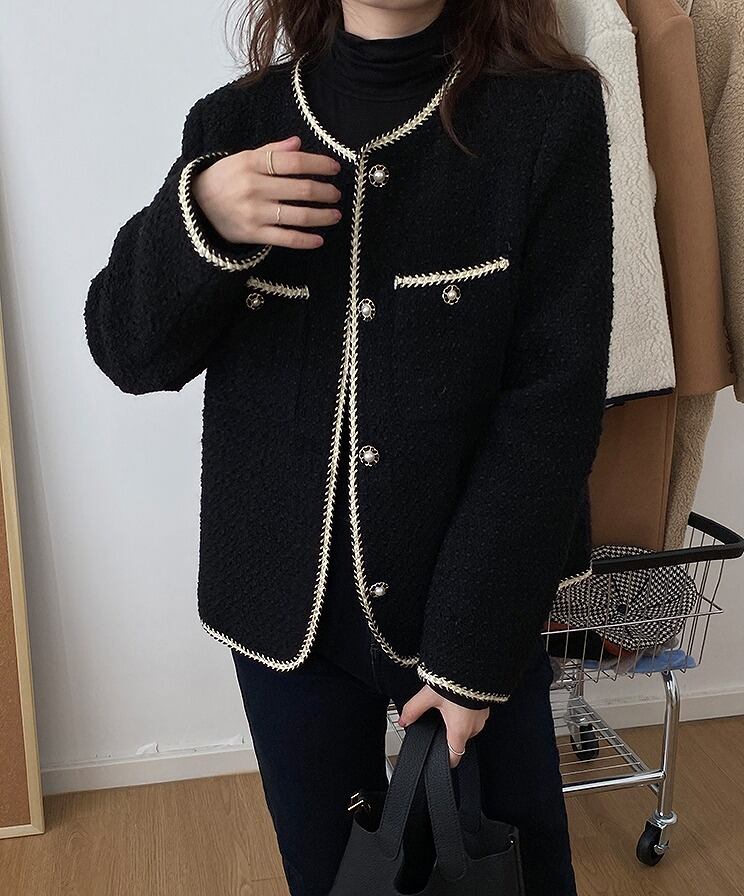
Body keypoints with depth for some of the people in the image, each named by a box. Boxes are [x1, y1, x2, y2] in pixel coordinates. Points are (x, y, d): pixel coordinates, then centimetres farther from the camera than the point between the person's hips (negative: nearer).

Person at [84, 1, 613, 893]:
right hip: (284, 600, 2)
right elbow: (128, 351, -1)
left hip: (478, 596, -1)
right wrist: (197, 221, -21)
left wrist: (476, 645, -13)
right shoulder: (233, 124, -1)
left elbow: (555, 400, -12)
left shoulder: (550, 113, -9)